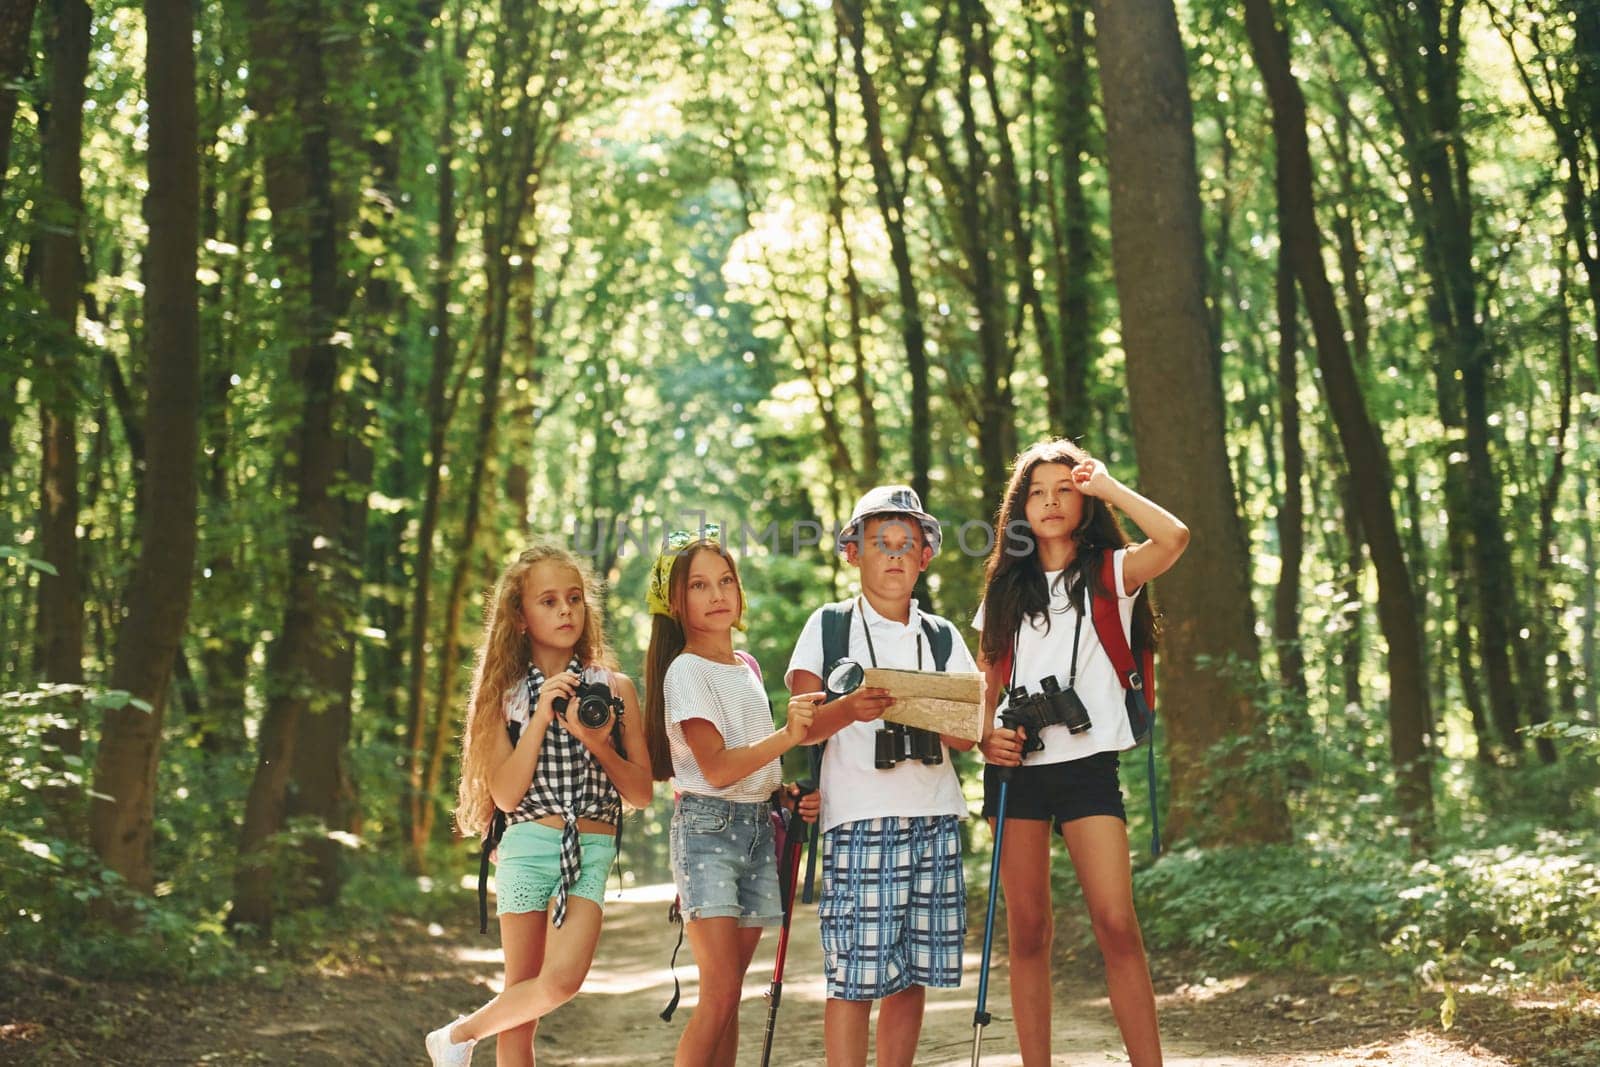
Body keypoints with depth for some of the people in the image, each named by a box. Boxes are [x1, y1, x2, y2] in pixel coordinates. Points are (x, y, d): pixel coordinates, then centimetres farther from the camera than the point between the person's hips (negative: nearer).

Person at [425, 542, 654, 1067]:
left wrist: (598, 743, -10)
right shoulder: (508, 693, 5)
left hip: (592, 851, 1)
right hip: (527, 846, 0)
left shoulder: (615, 688, 7)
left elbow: (642, 793, 6)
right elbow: (505, 794, -6)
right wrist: (541, 716, -12)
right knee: (522, 998, -1)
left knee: (561, 980, -19)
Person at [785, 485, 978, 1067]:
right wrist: (850, 709, -25)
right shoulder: (829, 625, 6)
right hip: (857, 818, -4)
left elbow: (965, 735, 7)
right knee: (854, 973, -9)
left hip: (933, 819, 4)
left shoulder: (943, 637, 15)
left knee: (913, 971, 4)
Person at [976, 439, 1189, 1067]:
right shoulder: (1007, 586, 16)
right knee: (1027, 930, 2)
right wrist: (985, 735, -2)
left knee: (1116, 924, -12)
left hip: (1086, 762, -3)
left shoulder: (1107, 572, 6)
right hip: (1016, 767, 3)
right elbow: (986, 680, 17)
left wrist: (1107, 487, -5)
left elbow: (1174, 538, -14)